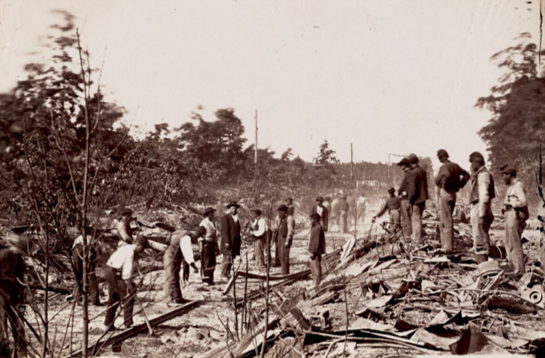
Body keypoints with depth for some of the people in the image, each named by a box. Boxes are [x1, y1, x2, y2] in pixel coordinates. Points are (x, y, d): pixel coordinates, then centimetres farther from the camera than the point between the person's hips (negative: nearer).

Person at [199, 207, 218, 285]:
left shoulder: (212, 223, 16)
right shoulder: (203, 223, -8)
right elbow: (200, 236, -11)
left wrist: (216, 246, 17)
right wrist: (201, 247, -17)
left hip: (212, 245, 8)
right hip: (206, 244, -8)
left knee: (212, 263, 8)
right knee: (205, 262, -6)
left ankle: (210, 280, 14)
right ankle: (205, 280, -1)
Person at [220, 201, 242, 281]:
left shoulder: (236, 218, 16)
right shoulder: (225, 217, -7)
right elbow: (224, 231, -13)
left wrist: (238, 241, 13)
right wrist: (227, 242, -19)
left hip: (235, 242, 7)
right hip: (228, 242, -7)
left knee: (231, 258, 6)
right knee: (227, 258, -7)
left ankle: (228, 274, 10)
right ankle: (223, 275, -3)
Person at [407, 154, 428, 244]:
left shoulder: (414, 173, -19)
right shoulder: (423, 171, 8)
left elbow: (412, 188, -21)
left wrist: (410, 199, -12)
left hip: (416, 199, -9)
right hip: (422, 198, 9)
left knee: (416, 219, -1)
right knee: (417, 218, 18)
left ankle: (418, 240, 4)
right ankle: (416, 238, 27)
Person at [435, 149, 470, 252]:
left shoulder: (444, 167, -14)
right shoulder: (455, 166, 12)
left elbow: (447, 175, -36)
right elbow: (466, 175, 21)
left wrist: (443, 185, -20)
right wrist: (459, 185, 16)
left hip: (445, 193, -8)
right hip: (453, 193, 9)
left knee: (446, 221, -5)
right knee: (447, 219, 18)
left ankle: (447, 247, -3)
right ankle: (445, 244, 25)